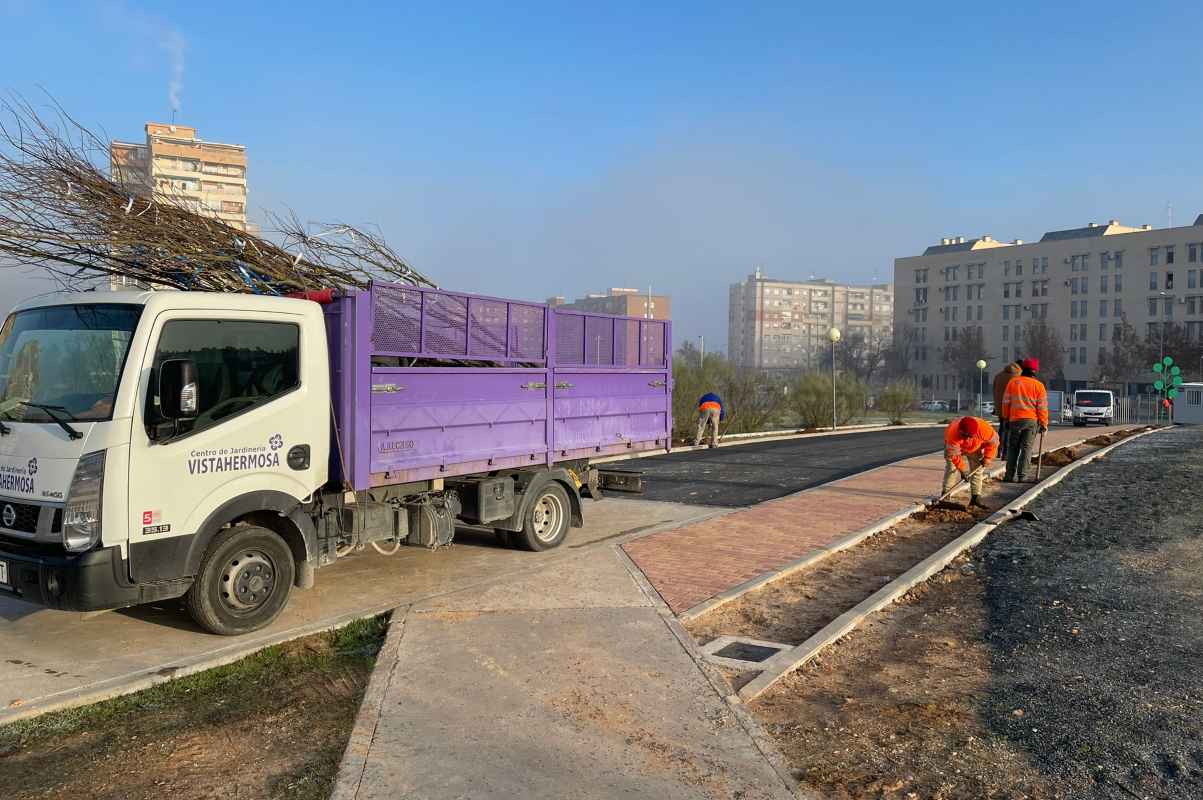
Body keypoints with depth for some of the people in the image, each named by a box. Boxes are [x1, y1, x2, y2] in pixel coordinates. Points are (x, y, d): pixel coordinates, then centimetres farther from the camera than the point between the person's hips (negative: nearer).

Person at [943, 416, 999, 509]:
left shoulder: (984, 428, -40)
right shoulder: (953, 434, -44)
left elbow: (993, 441, -20)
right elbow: (954, 454, -33)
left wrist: (987, 457, -19)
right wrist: (962, 469, -32)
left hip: (975, 448, 3)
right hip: (954, 445, -2)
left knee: (977, 470, -2)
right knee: (951, 468, -12)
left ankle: (976, 497, 0)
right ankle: (945, 495, -9)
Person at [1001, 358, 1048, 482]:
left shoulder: (1013, 382, 2)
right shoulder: (1038, 385, -3)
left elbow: (1006, 402, 6)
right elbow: (1042, 407, -3)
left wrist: (1006, 418, 17)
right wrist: (1044, 424, 3)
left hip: (1015, 419, 1)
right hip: (1032, 420, -1)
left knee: (1013, 447, 9)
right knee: (1027, 447, 2)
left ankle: (1010, 475, 5)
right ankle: (1022, 475, -2)